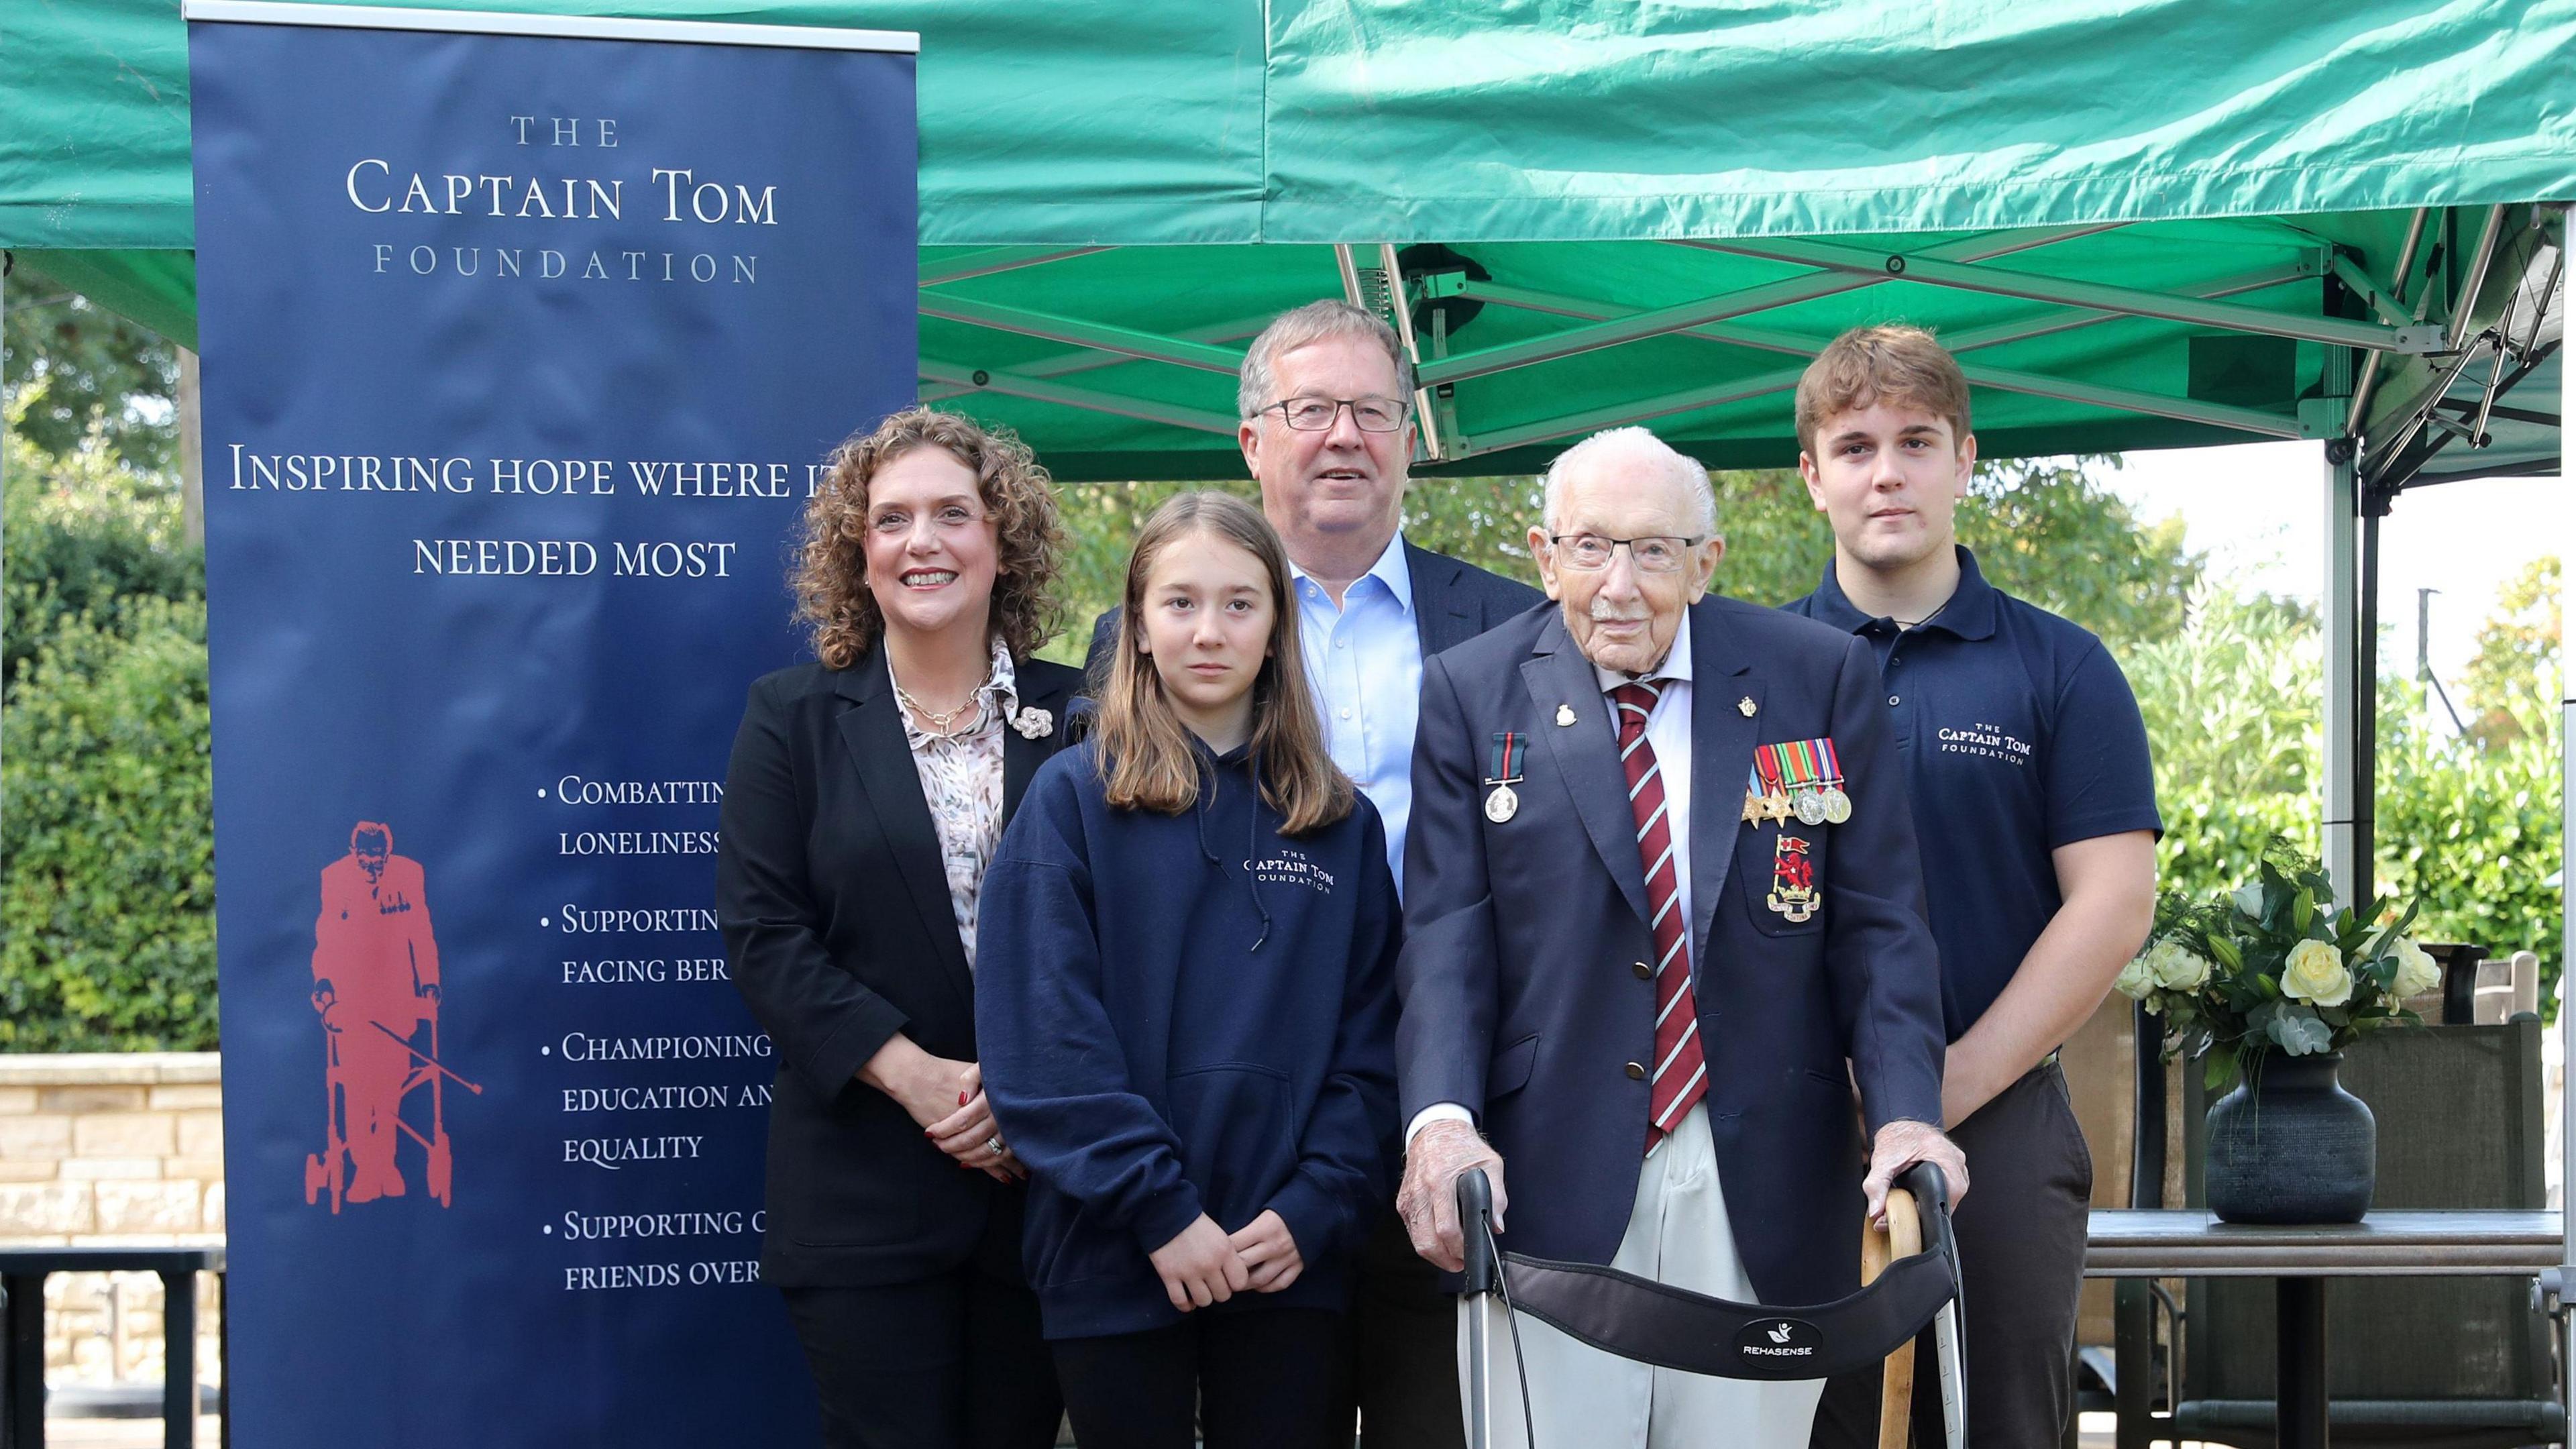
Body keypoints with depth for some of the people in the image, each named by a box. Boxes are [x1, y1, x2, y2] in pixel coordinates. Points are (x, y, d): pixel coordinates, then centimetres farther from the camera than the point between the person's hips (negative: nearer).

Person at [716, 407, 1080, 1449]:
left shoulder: (1076, 717, 6)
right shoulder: (794, 719, 4)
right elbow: (762, 930, -3)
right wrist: (914, 1076, -13)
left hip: (1042, 1177, 1)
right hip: (863, 1193, -1)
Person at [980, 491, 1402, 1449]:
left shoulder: (1342, 823, 9)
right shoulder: (1074, 797, 0)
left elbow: (1368, 1040, 5)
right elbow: (1043, 1037, -8)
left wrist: (1315, 1209, -9)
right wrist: (1160, 1208, -15)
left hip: (1292, 1262, 2)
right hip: (1118, 1260, -2)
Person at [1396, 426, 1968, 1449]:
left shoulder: (1822, 679, 5)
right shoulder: (1470, 696, 4)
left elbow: (1877, 924, 3)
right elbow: (1445, 936, -2)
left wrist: (1906, 1112, -12)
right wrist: (1441, 1120, -19)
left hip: (1761, 1195, 1)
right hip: (1550, 1183, -1)